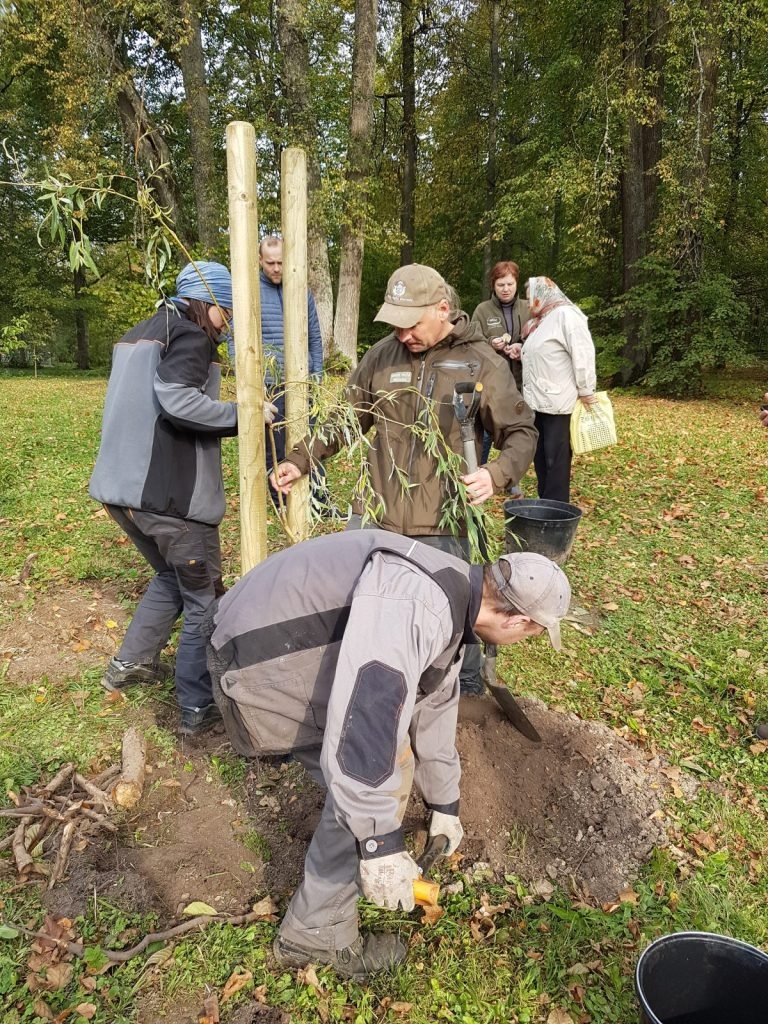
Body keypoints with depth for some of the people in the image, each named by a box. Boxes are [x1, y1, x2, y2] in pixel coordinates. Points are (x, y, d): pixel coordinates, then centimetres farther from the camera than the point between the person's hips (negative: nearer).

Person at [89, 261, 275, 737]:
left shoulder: (139, 335, 20)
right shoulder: (191, 335, -8)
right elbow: (177, 399, -25)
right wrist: (242, 413, -18)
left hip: (125, 486, 9)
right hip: (172, 494, -9)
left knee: (173, 577, 27)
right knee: (204, 599, 4)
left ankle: (130, 663, 34)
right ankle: (198, 707, 9)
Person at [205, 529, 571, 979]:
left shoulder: (451, 610, 7)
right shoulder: (416, 604, -28)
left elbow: (435, 706, 20)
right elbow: (363, 720, -35)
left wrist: (444, 804, 31)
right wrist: (381, 844, -24)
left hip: (295, 651, 10)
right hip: (257, 663, -10)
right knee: (382, 777, -8)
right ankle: (318, 934, 11)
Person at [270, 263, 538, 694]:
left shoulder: (482, 362, -4)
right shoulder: (382, 355, 4)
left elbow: (522, 432, -1)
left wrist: (496, 474, -20)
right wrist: (300, 460, 7)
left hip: (443, 527, -3)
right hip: (374, 518, 4)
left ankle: (470, 698, 37)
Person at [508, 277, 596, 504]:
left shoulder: (566, 315, -12)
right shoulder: (540, 320, 17)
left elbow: (583, 355, -17)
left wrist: (586, 392, -18)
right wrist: (522, 350, 10)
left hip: (558, 402, -9)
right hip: (538, 401, 9)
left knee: (556, 460, -3)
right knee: (540, 457, 13)